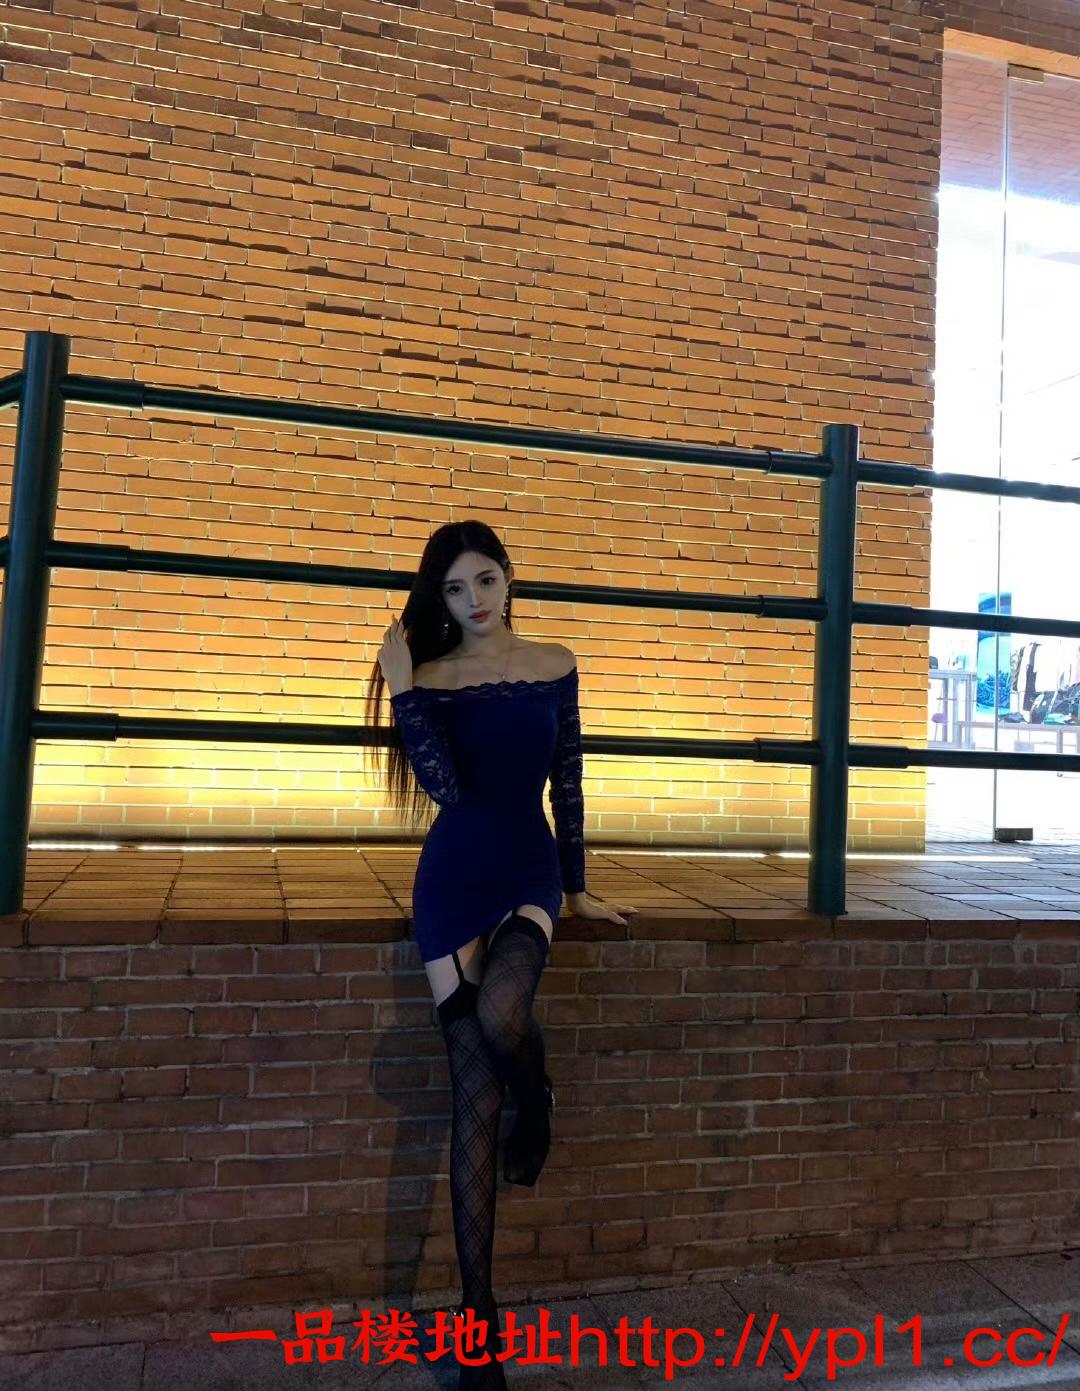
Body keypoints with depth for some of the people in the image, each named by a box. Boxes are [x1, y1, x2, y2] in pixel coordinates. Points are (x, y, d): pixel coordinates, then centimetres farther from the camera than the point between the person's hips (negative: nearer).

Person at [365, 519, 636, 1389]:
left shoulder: (555, 666, 5)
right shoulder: (429, 678, 0)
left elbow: (567, 786, 9)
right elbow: (443, 788, -15)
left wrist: (576, 890, 11)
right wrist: (401, 688, -15)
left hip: (530, 868, 1)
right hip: (453, 879, 0)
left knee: (501, 1015, -31)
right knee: (474, 1093, -2)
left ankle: (537, 1106, 7)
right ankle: (479, 1314, 11)